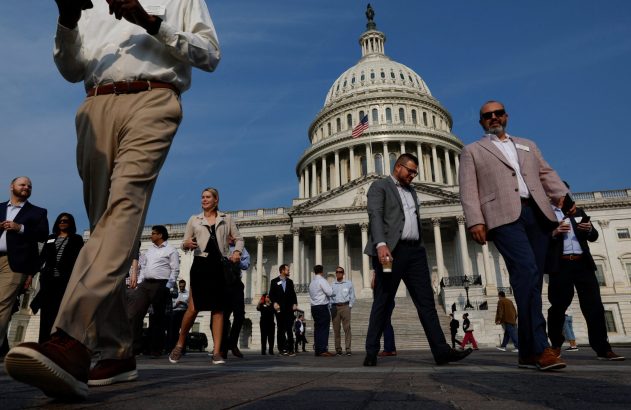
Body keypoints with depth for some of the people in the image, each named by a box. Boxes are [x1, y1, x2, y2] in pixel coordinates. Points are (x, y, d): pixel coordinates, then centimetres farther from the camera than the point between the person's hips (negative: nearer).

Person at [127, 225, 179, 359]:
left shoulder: (171, 250, 0)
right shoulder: (149, 249, 21)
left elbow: (175, 270, -7)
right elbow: (143, 266, 20)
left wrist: (168, 286, -15)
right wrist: (139, 282, 10)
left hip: (160, 285, -6)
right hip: (145, 284, 6)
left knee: (158, 317, 2)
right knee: (133, 312, -4)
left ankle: (156, 349, 10)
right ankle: (133, 345, -1)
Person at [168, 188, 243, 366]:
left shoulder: (226, 219, 14)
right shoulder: (194, 220, 14)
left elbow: (238, 239, 14)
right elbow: (184, 243, 11)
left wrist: (237, 251, -6)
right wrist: (187, 244, -12)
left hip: (220, 266, 1)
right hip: (200, 265, 0)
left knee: (218, 309, -1)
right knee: (193, 308, -7)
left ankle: (217, 352, 0)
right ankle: (179, 345, 13)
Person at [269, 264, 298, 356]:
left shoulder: (290, 281, 14)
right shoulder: (274, 281, 5)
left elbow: (293, 294, 11)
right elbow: (271, 294, 1)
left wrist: (295, 303, -2)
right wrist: (274, 303, -15)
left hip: (289, 308, 2)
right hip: (280, 308, -2)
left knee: (289, 329, -2)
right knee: (280, 329, 3)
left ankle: (290, 349, -1)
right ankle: (282, 349, 7)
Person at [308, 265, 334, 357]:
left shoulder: (311, 282, 15)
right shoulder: (322, 280, -9)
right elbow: (330, 292, -15)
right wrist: (331, 288, 5)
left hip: (314, 307, 8)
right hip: (322, 307, -8)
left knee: (317, 328, 9)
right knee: (324, 329, -7)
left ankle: (317, 350, 10)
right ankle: (323, 350, -10)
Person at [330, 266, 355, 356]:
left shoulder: (349, 283, 9)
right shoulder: (332, 285, 11)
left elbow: (352, 296, 9)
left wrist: (350, 306, 0)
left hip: (345, 306, -1)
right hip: (335, 307, 1)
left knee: (347, 328, -8)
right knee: (336, 329, 0)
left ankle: (348, 349, -7)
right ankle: (338, 349, 4)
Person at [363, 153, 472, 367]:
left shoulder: (411, 191, 26)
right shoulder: (380, 186, 4)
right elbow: (375, 215, -12)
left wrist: (420, 247, 16)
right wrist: (381, 244, -27)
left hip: (415, 251, 7)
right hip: (391, 250, -6)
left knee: (426, 300, 1)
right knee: (382, 302, -3)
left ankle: (441, 350, 1)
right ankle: (371, 352, 5)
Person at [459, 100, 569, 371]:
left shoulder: (528, 145, 30)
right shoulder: (472, 151, 16)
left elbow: (546, 173, 20)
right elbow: (468, 190, 4)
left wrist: (562, 195, 0)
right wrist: (475, 221, -10)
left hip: (537, 213, 5)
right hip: (503, 216, -5)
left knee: (533, 279, 1)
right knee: (526, 271, -23)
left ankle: (528, 352, 7)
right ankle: (539, 347, -22)